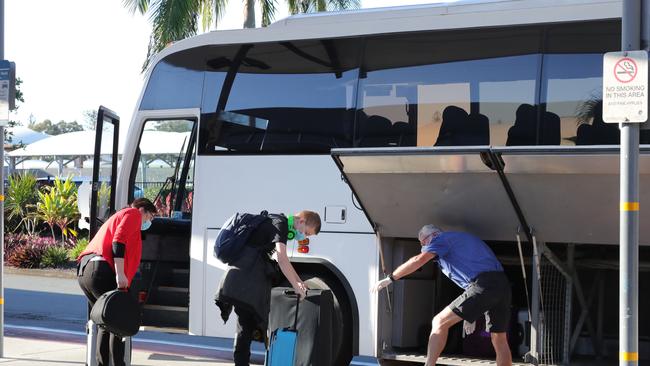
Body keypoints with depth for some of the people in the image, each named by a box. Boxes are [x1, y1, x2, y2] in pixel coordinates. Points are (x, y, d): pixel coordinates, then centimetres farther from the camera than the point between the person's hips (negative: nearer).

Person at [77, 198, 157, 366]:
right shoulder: (133, 213, 8)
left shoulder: (119, 216, 35)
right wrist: (120, 274, -19)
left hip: (83, 271, 9)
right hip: (101, 271, -9)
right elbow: (119, 241, -11)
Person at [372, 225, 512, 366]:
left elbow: (419, 260, -9)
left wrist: (389, 279, -5)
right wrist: (470, 315, 30)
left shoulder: (442, 238, 7)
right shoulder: (462, 239, 33)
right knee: (500, 341, 10)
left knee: (440, 322, -2)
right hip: (503, 286, 9)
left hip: (484, 285, -9)